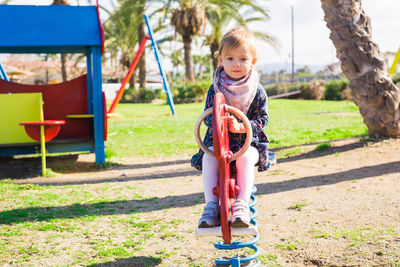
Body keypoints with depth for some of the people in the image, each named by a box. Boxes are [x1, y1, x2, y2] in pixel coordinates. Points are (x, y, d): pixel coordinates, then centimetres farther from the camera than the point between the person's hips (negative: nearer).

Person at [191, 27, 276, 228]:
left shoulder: (257, 90, -2)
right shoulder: (216, 88, 2)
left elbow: (262, 119, -6)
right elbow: (207, 115, 0)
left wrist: (241, 126, -25)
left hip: (249, 141, -2)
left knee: (246, 157, -34)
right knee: (209, 158, -28)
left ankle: (242, 204, -31)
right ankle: (211, 206, -27)